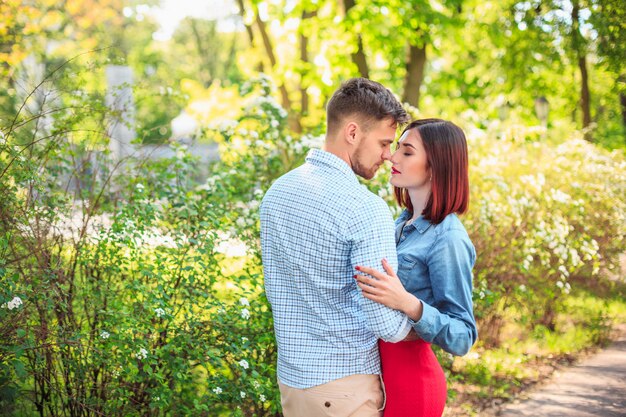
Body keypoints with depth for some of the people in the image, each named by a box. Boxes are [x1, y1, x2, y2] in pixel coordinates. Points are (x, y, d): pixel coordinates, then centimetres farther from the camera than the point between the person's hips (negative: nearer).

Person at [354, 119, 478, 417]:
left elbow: (462, 337, -20)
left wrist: (407, 303, -34)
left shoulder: (447, 238, -19)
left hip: (409, 378, -8)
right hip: (379, 369, 8)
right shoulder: (404, 221, 5)